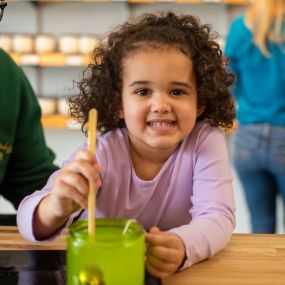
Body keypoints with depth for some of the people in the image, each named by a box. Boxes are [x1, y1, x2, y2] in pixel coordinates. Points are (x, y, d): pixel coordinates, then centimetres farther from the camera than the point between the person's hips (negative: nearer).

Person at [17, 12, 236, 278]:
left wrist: (181, 246, -43)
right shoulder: (101, 153, -17)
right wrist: (57, 209, -45)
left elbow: (217, 217, -22)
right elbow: (29, 222, -23)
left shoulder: (206, 141, -14)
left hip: (176, 272, 1)